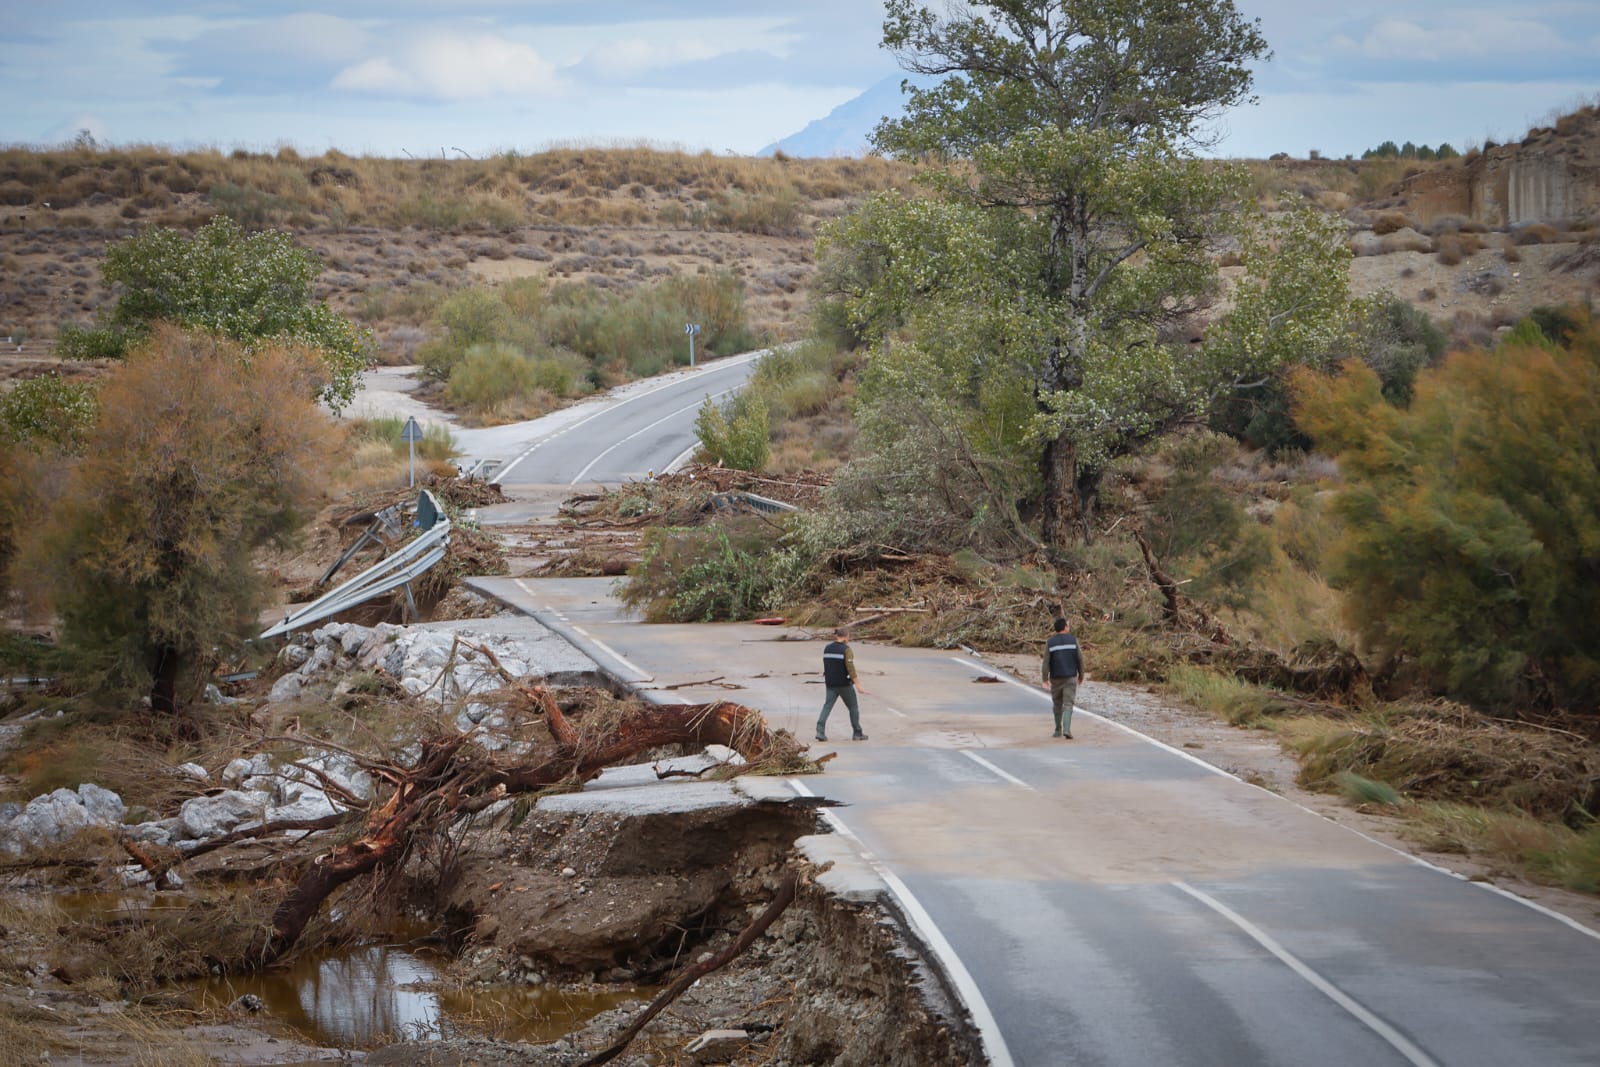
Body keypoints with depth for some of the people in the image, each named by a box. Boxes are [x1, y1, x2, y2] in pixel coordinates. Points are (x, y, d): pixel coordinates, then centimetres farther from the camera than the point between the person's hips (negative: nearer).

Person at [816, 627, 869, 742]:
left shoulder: (827, 648, 7)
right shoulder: (846, 649, -12)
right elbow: (850, 668, -18)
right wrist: (858, 684, -18)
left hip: (830, 683, 5)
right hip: (844, 683, -5)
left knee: (827, 706, 3)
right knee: (853, 707, 10)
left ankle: (820, 731, -15)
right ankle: (857, 734, 14)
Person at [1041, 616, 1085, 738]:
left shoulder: (1050, 642, -3)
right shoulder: (1073, 640, -3)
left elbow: (1046, 662, -8)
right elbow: (1080, 659, -2)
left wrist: (1045, 679, -7)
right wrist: (1081, 675, 10)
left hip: (1056, 678, 1)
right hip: (1070, 678, -1)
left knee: (1057, 704, 17)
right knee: (1068, 705, -3)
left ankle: (1058, 730, 21)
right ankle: (1066, 729, -20)